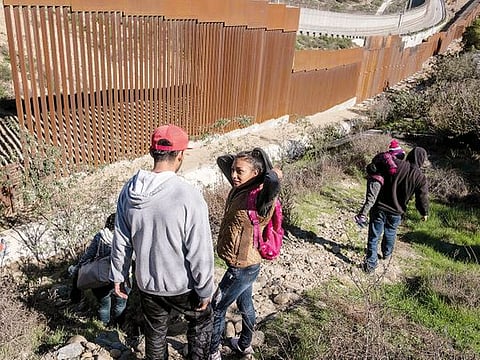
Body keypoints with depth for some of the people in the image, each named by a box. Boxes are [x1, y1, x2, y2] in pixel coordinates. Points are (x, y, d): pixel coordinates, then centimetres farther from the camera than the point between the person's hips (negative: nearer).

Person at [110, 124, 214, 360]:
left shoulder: (129, 190, -11)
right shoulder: (188, 196, -28)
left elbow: (121, 241, 0)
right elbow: (199, 252, -22)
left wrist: (117, 275, 14)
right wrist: (205, 289, -8)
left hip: (147, 282, 4)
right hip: (181, 285, -4)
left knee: (155, 332, 25)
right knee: (201, 321, 26)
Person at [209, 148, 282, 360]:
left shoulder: (258, 199, -28)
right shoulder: (240, 189, -4)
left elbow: (272, 180, -49)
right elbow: (222, 161, 7)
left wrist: (274, 174, -29)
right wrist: (239, 160, -5)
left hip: (242, 268, -8)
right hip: (244, 264, 9)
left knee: (216, 308, 11)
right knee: (245, 304, 27)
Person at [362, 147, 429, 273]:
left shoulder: (395, 164, -10)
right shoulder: (420, 177, -8)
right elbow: (422, 198, -2)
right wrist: (424, 213, 14)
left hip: (379, 207, -2)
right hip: (396, 212, 2)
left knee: (374, 236, 4)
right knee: (390, 233, 27)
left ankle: (371, 263, 4)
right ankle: (387, 254, 49)